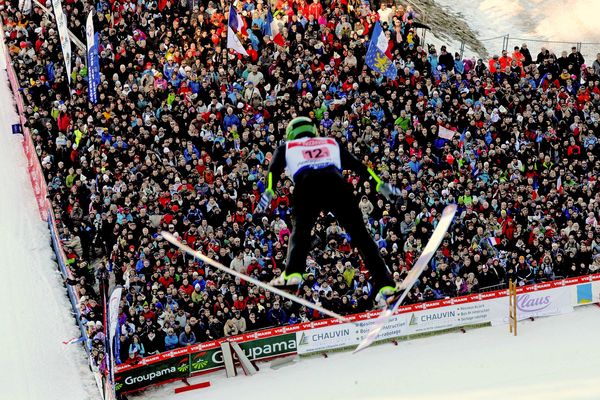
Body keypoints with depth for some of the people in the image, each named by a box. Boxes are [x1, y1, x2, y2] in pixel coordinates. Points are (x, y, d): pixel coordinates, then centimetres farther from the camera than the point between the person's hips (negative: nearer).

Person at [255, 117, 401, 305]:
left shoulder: (286, 147, 32)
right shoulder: (331, 143, 37)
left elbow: (274, 168, 13)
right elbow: (358, 165, 29)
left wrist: (269, 191, -1)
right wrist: (381, 185, 26)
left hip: (306, 185, -1)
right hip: (336, 183, 1)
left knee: (300, 231, 12)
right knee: (360, 234, 2)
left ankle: (293, 273, -14)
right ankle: (384, 283, -8)